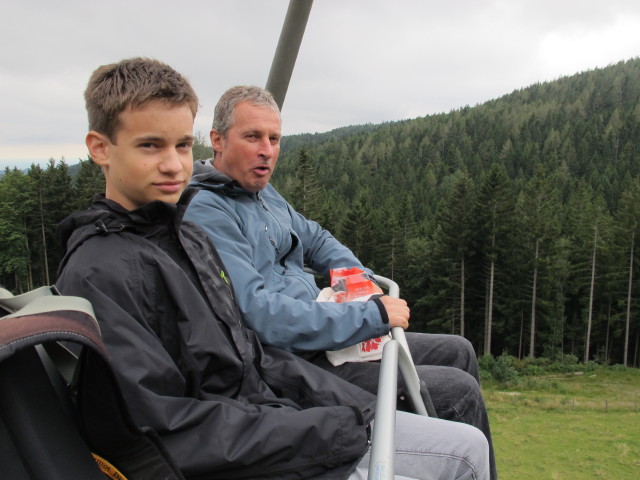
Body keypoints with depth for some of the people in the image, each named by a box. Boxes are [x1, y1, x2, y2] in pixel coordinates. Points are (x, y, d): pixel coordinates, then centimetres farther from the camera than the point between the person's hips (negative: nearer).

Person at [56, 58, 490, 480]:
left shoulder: (188, 237, 10)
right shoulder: (99, 274, -18)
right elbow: (169, 430, -22)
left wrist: (354, 406, 3)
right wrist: (331, 429, -18)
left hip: (277, 419, 8)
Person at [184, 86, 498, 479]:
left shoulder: (262, 192, 11)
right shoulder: (206, 212, -19)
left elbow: (314, 238, 26)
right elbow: (261, 317, -29)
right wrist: (372, 315, -22)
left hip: (322, 339, 10)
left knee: (458, 351, 14)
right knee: (459, 392, -11)